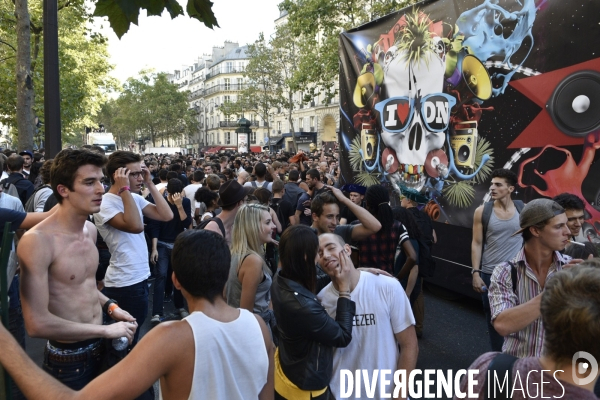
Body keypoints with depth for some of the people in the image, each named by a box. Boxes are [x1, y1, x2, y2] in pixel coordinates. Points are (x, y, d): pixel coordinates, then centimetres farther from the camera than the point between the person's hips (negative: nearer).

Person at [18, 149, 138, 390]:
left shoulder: (90, 229, 2)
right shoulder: (37, 240, -24)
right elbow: (37, 324, -26)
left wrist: (109, 306, 1)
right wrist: (106, 330, -20)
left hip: (100, 349, 7)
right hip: (68, 359, -7)